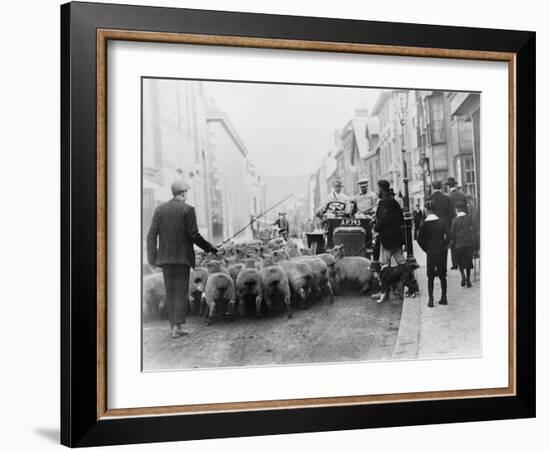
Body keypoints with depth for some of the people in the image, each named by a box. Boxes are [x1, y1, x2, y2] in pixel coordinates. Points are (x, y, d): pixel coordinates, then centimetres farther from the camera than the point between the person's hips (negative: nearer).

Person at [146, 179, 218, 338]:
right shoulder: (188, 209, -9)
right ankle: (177, 326, -3)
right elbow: (194, 235, -12)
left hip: (165, 257, 4)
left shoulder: (160, 209, 4)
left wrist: (152, 258, 3)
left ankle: (174, 326, 14)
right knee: (181, 292, 3)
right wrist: (209, 247, 1)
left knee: (170, 293, 12)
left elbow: (151, 235, 1)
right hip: (182, 257, -4)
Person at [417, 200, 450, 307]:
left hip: (431, 253, -2)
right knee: (442, 275, 12)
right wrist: (443, 246, 7)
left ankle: (431, 299, 0)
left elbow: (419, 239, -9)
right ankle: (444, 298, 15)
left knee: (430, 276, 6)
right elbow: (448, 236, -4)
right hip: (442, 252, 2)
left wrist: (426, 249, 4)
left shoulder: (424, 224, -8)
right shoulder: (442, 222, -1)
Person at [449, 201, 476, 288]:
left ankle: (463, 276, -11)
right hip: (468, 244, 2)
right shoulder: (469, 219, 0)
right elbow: (473, 232, 2)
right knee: (468, 262, 11)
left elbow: (452, 234, -4)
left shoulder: (455, 221, -6)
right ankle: (468, 281, 12)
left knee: (460, 262, 13)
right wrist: (473, 245, 8)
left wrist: (452, 245, 8)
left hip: (458, 245, -1)